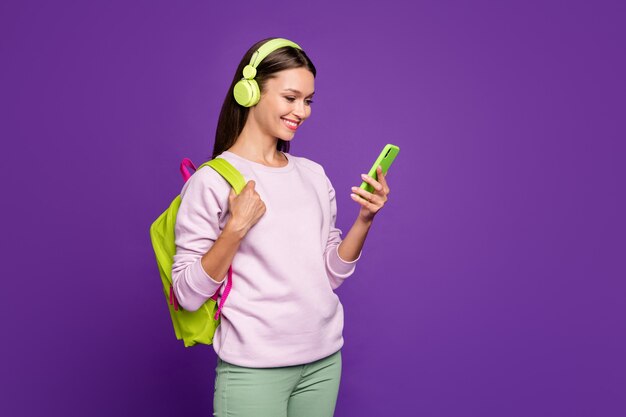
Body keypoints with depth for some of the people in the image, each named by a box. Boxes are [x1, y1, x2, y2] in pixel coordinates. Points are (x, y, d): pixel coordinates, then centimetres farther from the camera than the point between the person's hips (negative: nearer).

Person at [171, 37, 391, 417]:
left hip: (324, 360, 5)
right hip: (253, 370, -5)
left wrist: (365, 219, -6)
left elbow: (330, 275, 6)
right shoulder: (211, 181, -10)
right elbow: (189, 295, -12)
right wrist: (236, 227, -22)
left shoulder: (314, 174, 5)